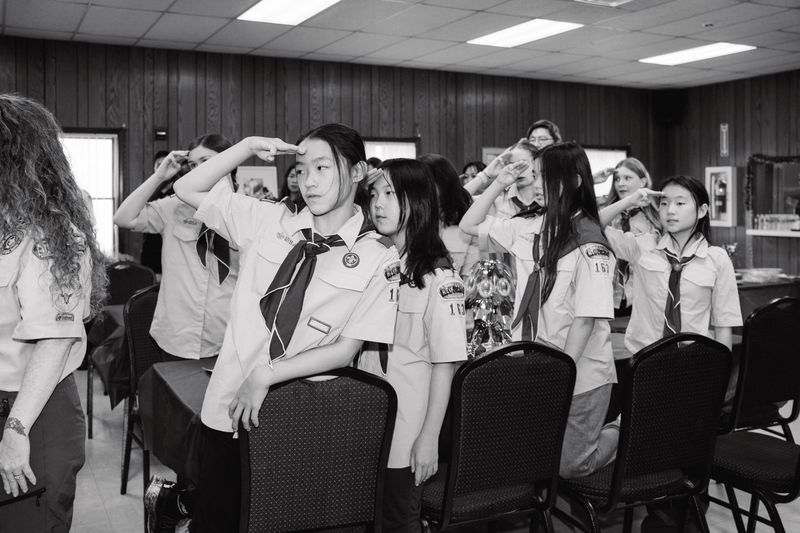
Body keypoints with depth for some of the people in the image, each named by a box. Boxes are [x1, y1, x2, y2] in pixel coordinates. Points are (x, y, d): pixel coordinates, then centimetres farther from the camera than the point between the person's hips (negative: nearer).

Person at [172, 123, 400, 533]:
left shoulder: (379, 258, -7)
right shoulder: (269, 221, 1)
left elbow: (346, 348, -10)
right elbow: (187, 190, 4)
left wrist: (267, 373, -17)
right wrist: (248, 147, -6)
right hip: (228, 405, 3)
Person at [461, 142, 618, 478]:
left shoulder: (589, 243, -16)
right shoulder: (531, 229, 2)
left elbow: (587, 318, -19)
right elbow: (469, 225, 11)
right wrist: (500, 183, 2)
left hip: (580, 375, -6)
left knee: (569, 465, 5)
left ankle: (618, 434, 32)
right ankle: (587, 434, 35)